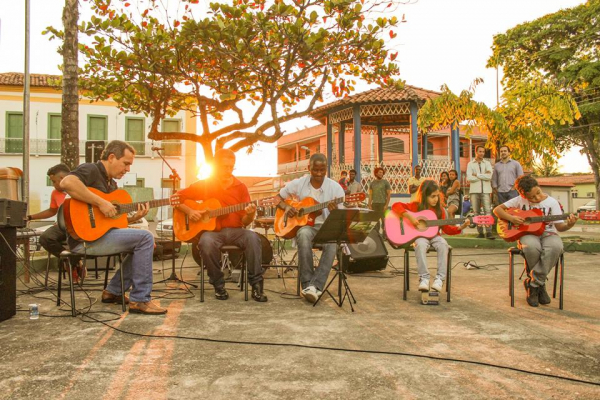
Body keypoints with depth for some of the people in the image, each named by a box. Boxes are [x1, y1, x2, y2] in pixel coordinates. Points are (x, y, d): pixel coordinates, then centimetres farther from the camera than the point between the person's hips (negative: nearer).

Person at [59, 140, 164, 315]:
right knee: (145, 238, -19)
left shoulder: (111, 183, 19)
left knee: (146, 242, 13)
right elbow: (66, 183, -32)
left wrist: (134, 217, 1)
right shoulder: (90, 169, -9)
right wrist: (101, 202, -28)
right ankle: (140, 300, -13)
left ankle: (114, 291, 15)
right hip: (84, 239, -10)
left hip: (101, 234, 10)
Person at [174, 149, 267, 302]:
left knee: (253, 238, -31)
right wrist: (189, 211, -8)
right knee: (206, 242, -36)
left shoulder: (240, 187, 6)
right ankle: (218, 284, -15)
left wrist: (250, 214, -18)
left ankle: (256, 283, -22)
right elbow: (176, 197, 9)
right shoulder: (204, 185, 5)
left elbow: (245, 222, 5)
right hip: (211, 230, -1)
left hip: (235, 231, 1)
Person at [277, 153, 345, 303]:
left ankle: (316, 286, -35)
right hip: (302, 224, 0)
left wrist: (335, 211, -28)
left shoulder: (335, 187, -2)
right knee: (304, 235, -38)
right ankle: (306, 284, -31)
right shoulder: (298, 184, 2)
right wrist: (286, 207, -8)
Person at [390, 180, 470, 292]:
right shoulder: (416, 206, -4)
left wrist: (461, 227, -6)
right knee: (420, 245, -37)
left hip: (434, 236, 3)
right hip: (419, 236, -3)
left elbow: (446, 228, 9)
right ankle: (424, 278, -29)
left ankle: (440, 278, -25)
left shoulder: (439, 209, 7)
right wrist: (409, 216, -25)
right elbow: (396, 206, -14)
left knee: (443, 244, -30)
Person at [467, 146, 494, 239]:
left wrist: (476, 174, -6)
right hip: (474, 190, 1)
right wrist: (483, 176, -5)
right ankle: (480, 232, 7)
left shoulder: (487, 163, 10)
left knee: (487, 211, -9)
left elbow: (489, 176, -7)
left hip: (485, 190, 0)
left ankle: (488, 232, -11)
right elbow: (469, 178, -7)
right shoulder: (470, 164, 8)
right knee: (476, 212, 2)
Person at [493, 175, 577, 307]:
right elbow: (497, 209, 2)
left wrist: (569, 225, -24)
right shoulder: (520, 200, 1)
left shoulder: (552, 202, 0)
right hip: (528, 233, -1)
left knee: (555, 247, -37)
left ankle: (533, 284, -22)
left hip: (548, 233, 1)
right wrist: (511, 218, -15)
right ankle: (540, 284, -12)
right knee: (532, 247, -38)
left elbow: (559, 226, -2)